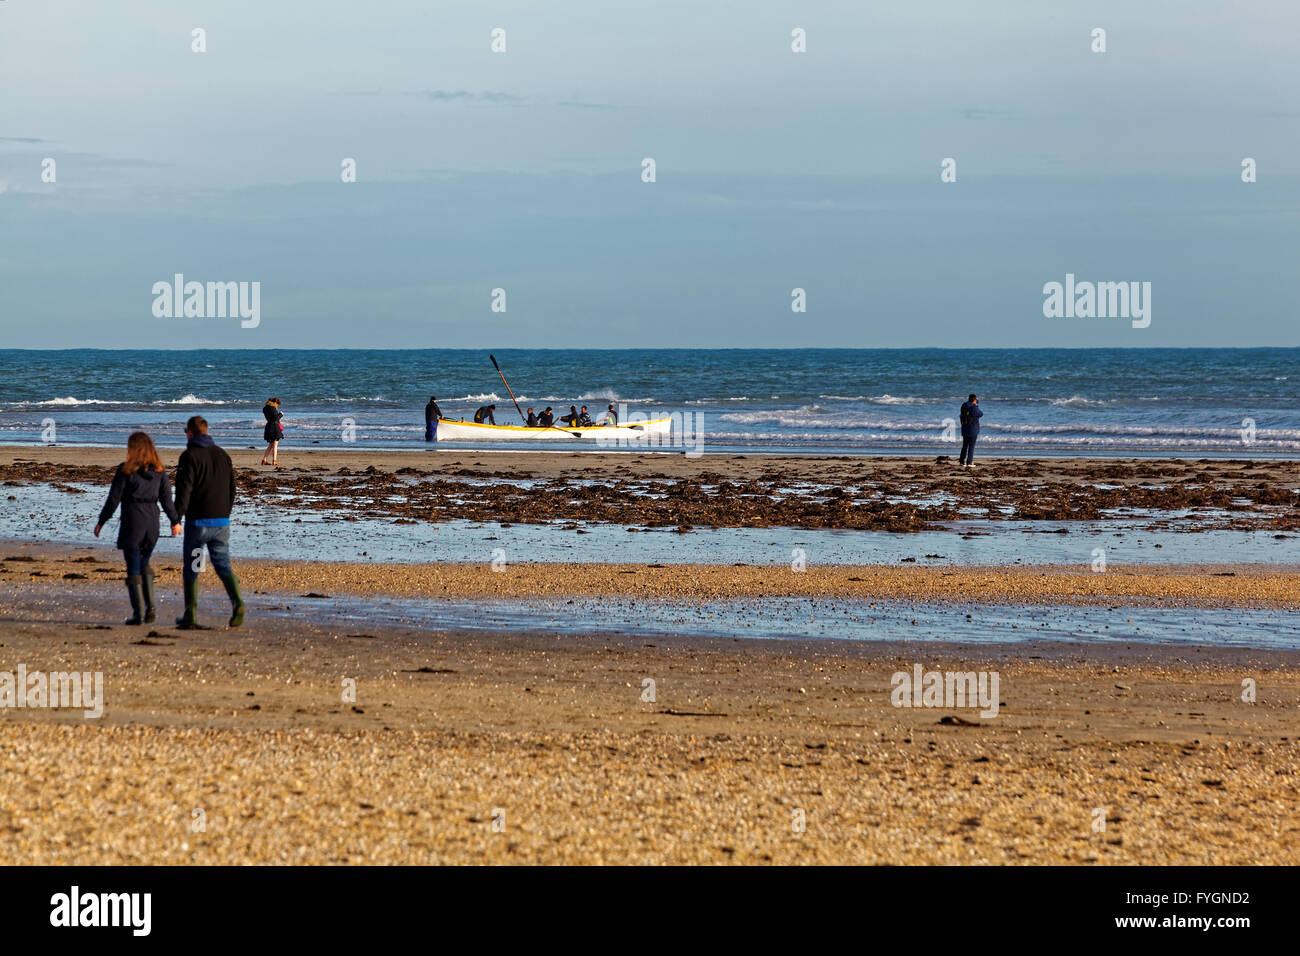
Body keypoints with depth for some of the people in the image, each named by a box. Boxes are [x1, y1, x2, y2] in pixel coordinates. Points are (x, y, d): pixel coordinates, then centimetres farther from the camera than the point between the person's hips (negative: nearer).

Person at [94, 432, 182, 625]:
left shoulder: (126, 470, -9)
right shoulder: (159, 471, 2)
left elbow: (113, 499, -8)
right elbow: (167, 499, 5)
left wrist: (101, 522, 2)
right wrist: (175, 522, 17)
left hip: (132, 524, -4)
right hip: (152, 522, 4)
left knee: (133, 569, 2)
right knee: (144, 564, 21)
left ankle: (138, 613, -1)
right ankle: (150, 607, 9)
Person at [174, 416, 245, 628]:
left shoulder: (190, 456, -8)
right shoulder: (223, 455, 12)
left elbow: (184, 489, -14)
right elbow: (231, 489, 15)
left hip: (198, 521, -5)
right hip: (222, 521, 5)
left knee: (190, 568, 6)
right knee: (223, 565, 8)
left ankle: (190, 615, 5)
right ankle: (237, 602, -15)